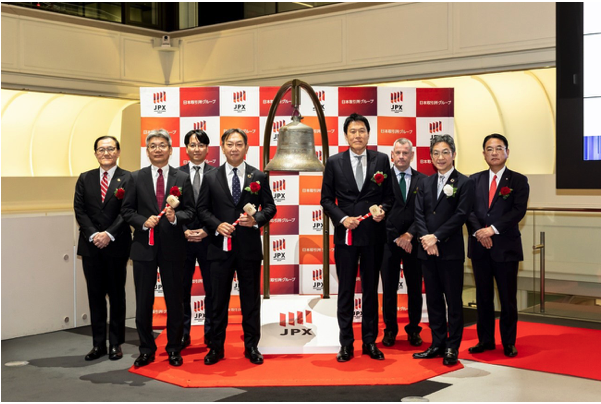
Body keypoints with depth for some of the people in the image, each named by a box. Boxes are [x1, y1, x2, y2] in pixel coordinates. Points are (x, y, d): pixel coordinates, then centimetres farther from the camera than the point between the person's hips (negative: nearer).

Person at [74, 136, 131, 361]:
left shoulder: (128, 179, -2)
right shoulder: (85, 179, 10)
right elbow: (79, 210, 2)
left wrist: (109, 234, -17)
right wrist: (93, 235, -11)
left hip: (116, 246, -3)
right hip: (91, 246, 3)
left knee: (117, 295, 6)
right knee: (95, 296, 8)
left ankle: (116, 344, 15)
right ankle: (98, 344, 16)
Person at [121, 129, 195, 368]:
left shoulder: (182, 179, 5)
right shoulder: (136, 178, 6)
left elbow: (190, 211, 2)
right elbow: (127, 210, 4)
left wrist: (175, 216, -18)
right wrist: (143, 221, -13)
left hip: (172, 248, 0)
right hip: (144, 247, 0)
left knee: (174, 300, 7)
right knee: (143, 301, 6)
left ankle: (174, 349, 20)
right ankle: (146, 350, 19)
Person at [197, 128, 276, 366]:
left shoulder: (259, 177, 4)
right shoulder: (211, 177, 5)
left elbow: (269, 207, 5)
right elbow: (202, 208, 5)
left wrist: (257, 219, -14)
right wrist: (217, 225, -11)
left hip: (249, 248, 0)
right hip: (220, 247, 0)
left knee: (251, 299, 7)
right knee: (218, 299, 7)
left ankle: (251, 346, 19)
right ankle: (216, 347, 18)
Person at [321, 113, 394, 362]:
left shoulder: (381, 160, 4)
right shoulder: (334, 162, 2)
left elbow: (389, 195, 7)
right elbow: (326, 199, 3)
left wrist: (383, 209, -13)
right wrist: (343, 219, -11)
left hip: (373, 234, 1)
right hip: (345, 234, -1)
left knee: (371, 289, 10)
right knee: (346, 291, 5)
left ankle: (370, 341, 20)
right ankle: (346, 344, 13)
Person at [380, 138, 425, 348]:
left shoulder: (422, 180, 4)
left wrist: (409, 235, -12)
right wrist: (397, 238, -10)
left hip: (413, 242, 1)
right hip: (389, 241, -1)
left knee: (415, 288, 8)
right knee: (389, 289, 6)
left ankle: (413, 329, 21)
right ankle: (390, 330, 19)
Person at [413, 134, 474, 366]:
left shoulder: (464, 183, -2)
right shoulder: (426, 183, 14)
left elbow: (461, 215, -11)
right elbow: (419, 214, 7)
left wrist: (436, 237, -16)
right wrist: (426, 238, -10)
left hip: (451, 251, -5)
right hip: (427, 250, 5)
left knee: (453, 300, 2)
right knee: (433, 299, 10)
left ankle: (452, 347, 10)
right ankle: (438, 344, 19)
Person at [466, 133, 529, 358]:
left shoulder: (518, 181, 2)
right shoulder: (474, 180, 10)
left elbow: (518, 211, -10)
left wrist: (493, 229, -18)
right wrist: (478, 231, -15)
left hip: (506, 247, -3)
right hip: (479, 247, 3)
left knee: (508, 298, 3)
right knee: (483, 297, 10)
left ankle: (509, 343, 16)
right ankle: (485, 340, 20)